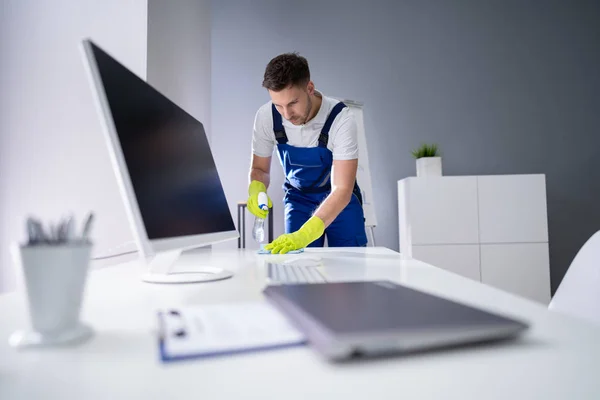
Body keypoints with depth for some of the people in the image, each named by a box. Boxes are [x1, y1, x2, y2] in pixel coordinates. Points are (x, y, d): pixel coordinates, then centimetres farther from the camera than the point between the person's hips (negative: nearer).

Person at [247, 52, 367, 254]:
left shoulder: (341, 118, -29)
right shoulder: (265, 116, -20)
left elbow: (342, 190, -33)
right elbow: (259, 168, -5)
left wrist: (304, 234, -46)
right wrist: (256, 190, -29)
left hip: (341, 200, -2)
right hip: (298, 198, 2)